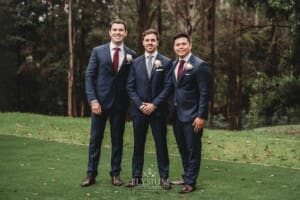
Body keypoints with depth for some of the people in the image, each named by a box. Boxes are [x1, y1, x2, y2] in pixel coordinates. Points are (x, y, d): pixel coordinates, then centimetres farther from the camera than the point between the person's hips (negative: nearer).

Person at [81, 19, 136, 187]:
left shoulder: (131, 54, 3)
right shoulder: (98, 51, 1)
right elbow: (89, 76, -2)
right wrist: (93, 100, -9)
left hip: (120, 103, 1)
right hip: (100, 100, -1)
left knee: (117, 139, 8)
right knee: (95, 138, 4)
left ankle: (115, 174, 18)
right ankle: (91, 174, 13)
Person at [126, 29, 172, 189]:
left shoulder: (166, 62, 1)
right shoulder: (136, 63, 8)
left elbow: (167, 87, -4)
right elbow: (130, 87, 4)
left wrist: (154, 104, -12)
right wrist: (140, 105, -8)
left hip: (158, 110, -2)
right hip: (139, 110, 2)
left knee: (161, 144, 3)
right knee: (138, 144, 8)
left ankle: (164, 177, 11)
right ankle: (136, 176, 16)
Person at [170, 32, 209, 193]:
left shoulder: (199, 65, -10)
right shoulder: (173, 65, 11)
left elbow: (204, 93, -13)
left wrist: (201, 116, -17)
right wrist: (172, 110, 9)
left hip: (192, 115, -7)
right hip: (176, 114, 7)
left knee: (193, 149, 2)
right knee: (182, 149, 15)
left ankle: (190, 182, 10)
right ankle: (186, 176, 28)